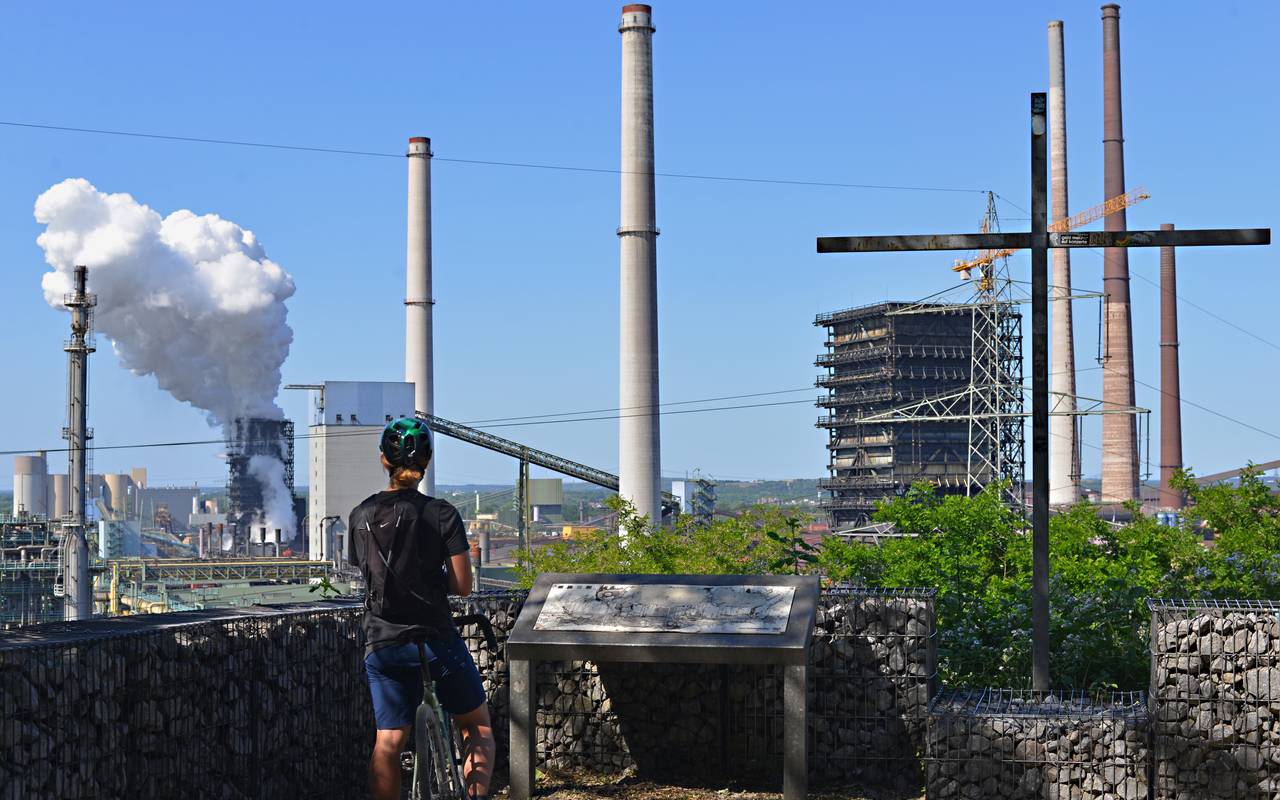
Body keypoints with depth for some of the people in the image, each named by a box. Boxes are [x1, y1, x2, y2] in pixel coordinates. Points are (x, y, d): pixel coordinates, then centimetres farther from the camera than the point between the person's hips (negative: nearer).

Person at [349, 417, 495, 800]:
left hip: (382, 643, 3)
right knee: (478, 727, 14)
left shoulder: (360, 516, 3)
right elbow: (463, 586, -9)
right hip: (437, 639, -3)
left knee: (387, 744, 6)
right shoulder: (441, 513, -9)